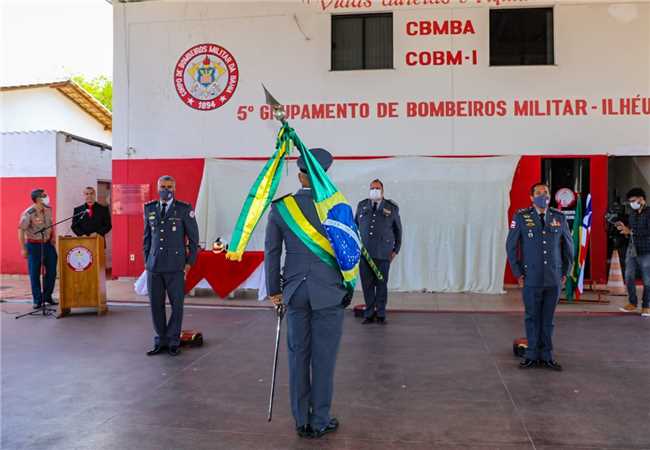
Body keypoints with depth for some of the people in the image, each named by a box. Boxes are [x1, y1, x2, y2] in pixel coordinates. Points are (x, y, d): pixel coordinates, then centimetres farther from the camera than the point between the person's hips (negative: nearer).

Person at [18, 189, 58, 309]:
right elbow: (21, 231, -13)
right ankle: (37, 300, 12)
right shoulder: (28, 213, -17)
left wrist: (52, 238, 7)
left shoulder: (48, 209, 0)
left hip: (48, 244, 5)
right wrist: (23, 248, -13)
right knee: (34, 274, 2)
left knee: (51, 271, 8)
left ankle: (47, 296, 24)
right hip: (34, 245, -5)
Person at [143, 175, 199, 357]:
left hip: (175, 266, -3)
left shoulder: (184, 209, -3)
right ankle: (160, 341, 19)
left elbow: (194, 238, 0)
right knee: (156, 305, 6)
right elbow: (147, 237, 16)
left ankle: (173, 341, 16)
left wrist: (189, 263, -3)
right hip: (154, 266, 3)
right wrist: (146, 260, 11)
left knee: (177, 304, 3)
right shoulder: (150, 209, 9)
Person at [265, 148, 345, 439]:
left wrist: (274, 290, 12)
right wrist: (348, 287, 10)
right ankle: (320, 422, 17)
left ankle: (302, 421, 21)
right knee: (323, 358, 6)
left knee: (298, 356, 12)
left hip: (295, 292, 3)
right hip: (329, 292, -3)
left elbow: (271, 252, 3)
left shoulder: (280, 207, 0)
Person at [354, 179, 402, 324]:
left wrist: (396, 249, 8)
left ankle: (381, 314, 15)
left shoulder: (392, 207, 5)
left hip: (383, 253, -1)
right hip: (364, 252, 2)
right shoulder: (362, 205, 10)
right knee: (367, 284, 4)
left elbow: (398, 229, 12)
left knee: (381, 284, 3)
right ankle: (369, 314, 14)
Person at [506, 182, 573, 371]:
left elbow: (569, 245, 14)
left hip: (554, 279, 2)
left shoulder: (559, 218, 4)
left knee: (548, 319, 10)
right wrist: (518, 273, 0)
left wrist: (565, 271, 12)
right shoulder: (521, 217, -4)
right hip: (531, 279, -2)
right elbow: (511, 246, 0)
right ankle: (532, 355, 19)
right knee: (532, 318, 7)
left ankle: (546, 356, 20)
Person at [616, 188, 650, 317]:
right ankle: (633, 303, 19)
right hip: (631, 250, 6)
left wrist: (630, 231, -21)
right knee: (629, 277, 5)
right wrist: (624, 229, 0)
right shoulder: (632, 214, 12)